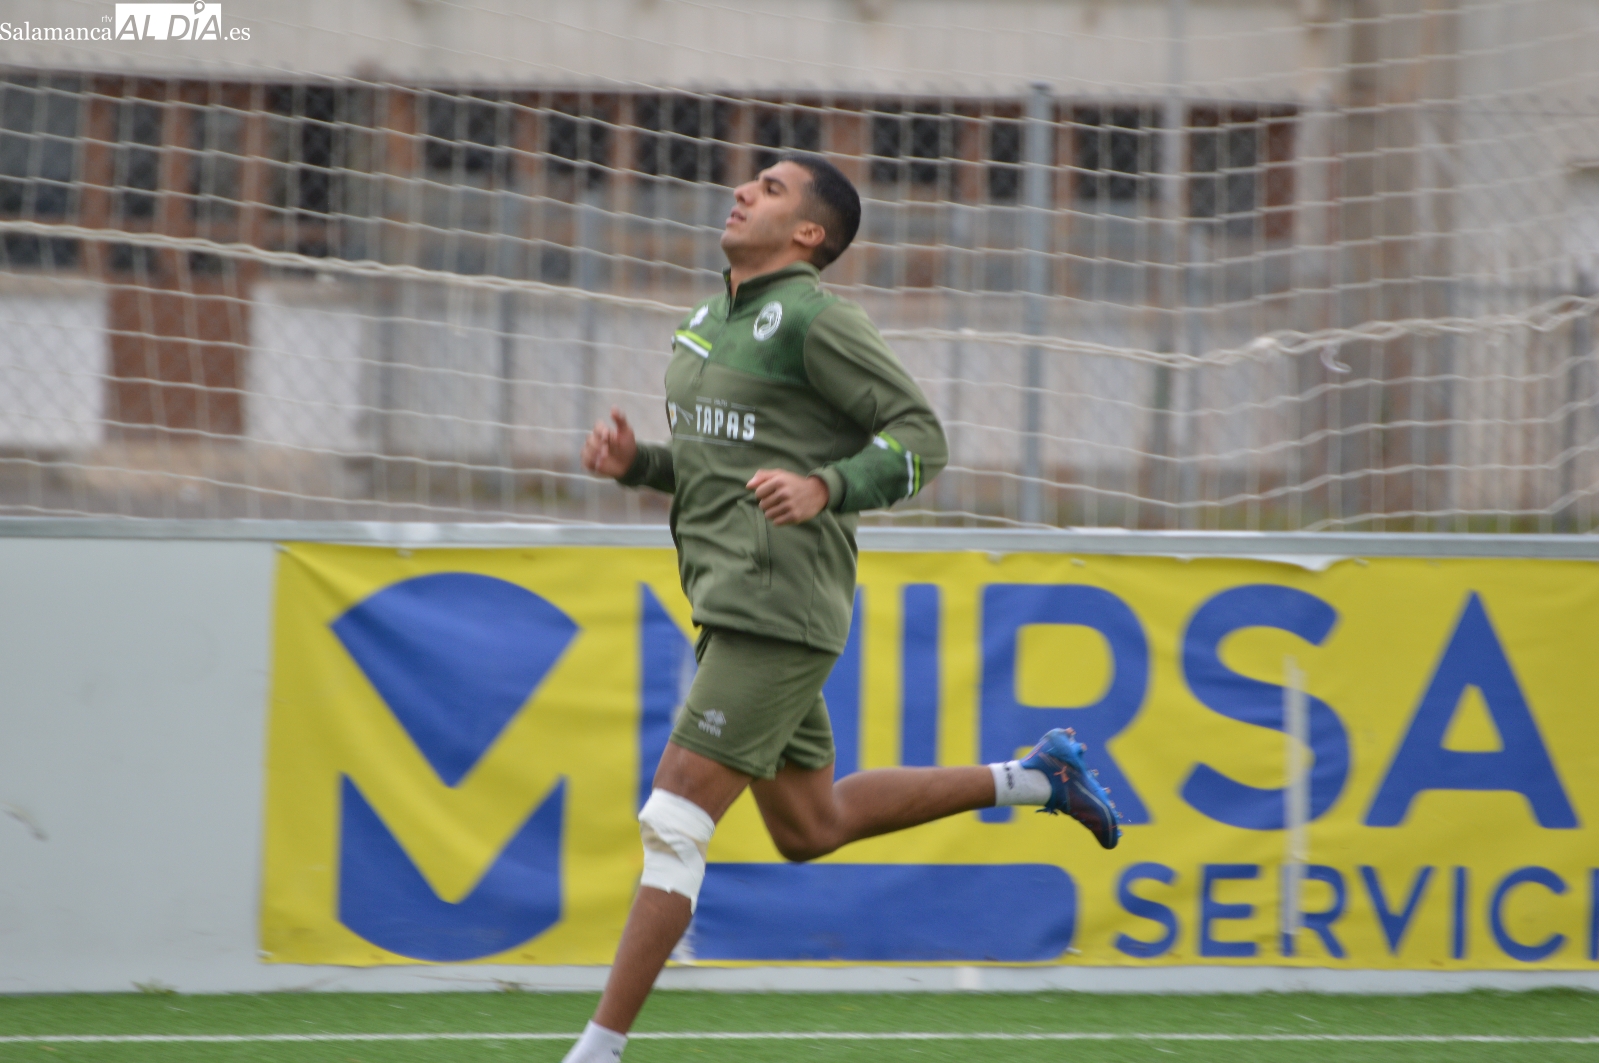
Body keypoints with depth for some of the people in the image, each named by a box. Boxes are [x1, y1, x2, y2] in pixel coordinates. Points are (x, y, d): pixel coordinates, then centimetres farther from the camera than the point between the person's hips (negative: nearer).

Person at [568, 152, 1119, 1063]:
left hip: (778, 610, -10)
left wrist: (823, 489, -27)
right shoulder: (717, 319, 17)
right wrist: (634, 463, 7)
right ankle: (1031, 780, 30)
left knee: (674, 823, -12)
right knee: (810, 830, 20)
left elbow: (920, 437, -11)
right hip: (731, 606, 10)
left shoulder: (812, 316, -10)